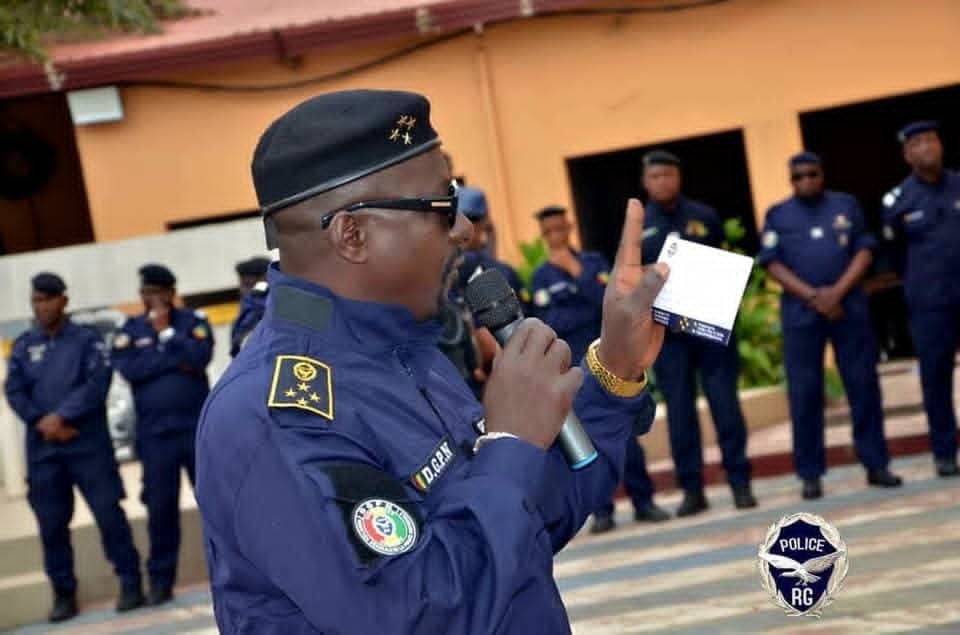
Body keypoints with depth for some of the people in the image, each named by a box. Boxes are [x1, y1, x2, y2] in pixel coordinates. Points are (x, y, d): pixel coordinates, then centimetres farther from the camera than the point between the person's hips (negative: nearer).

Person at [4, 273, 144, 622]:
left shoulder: (87, 339, 3)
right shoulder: (24, 346, 12)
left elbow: (97, 383, -9)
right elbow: (14, 391, 3)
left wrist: (61, 416, -17)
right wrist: (42, 423, -12)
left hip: (89, 444, -3)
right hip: (42, 448, 3)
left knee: (109, 513, -5)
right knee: (51, 524, 5)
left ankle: (130, 583, 4)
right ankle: (64, 593, 15)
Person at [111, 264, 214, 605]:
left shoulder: (193, 321, 4)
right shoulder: (130, 330, 7)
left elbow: (200, 357, -13)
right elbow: (130, 369, -10)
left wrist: (166, 333, -12)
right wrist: (177, 361, -10)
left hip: (199, 427, -1)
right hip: (155, 433, 1)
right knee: (160, 507, 3)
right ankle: (160, 580, 9)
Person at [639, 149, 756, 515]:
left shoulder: (704, 217, 7)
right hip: (666, 330, 0)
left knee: (725, 402, -1)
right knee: (679, 411, 2)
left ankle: (740, 482, 6)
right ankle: (692, 489, 9)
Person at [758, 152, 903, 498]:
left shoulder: (847, 205, 10)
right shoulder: (778, 214, 8)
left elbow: (864, 251, 2)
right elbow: (773, 264, -1)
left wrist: (837, 292, -12)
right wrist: (813, 296, -13)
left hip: (849, 309, 1)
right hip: (800, 314, -1)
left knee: (864, 387, 1)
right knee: (804, 394, -2)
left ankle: (876, 464, 10)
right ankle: (811, 475, 4)